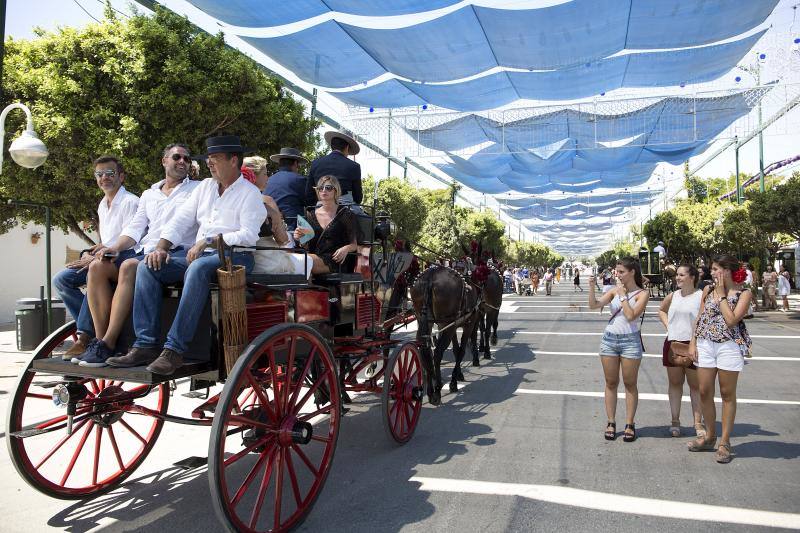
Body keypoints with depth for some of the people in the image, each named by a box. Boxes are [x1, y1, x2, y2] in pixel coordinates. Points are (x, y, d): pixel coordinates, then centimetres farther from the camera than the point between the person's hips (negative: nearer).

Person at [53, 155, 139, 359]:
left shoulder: (130, 202, -8)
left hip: (124, 260, -9)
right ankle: (91, 328, -13)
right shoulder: (102, 205, 21)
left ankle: (84, 338, -28)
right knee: (61, 279, -6)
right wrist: (90, 254, 4)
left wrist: (94, 259, -18)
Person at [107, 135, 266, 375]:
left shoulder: (250, 193, 1)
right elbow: (181, 219, 16)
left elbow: (249, 235, -14)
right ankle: (146, 345, -17)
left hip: (234, 256, -7)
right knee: (147, 266, -12)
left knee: (198, 268, -38)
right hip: (198, 254, 7)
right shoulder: (205, 186, 22)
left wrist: (209, 241, -19)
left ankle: (174, 349, -36)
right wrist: (161, 247, 0)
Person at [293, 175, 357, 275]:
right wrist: (300, 238, -2)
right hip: (315, 257, 4)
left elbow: (354, 244, 7)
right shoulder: (312, 215, 18)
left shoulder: (344, 213, 6)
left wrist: (346, 248, -15)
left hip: (333, 261, -4)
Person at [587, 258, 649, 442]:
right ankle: (611, 423, 16)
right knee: (611, 383, 8)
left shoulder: (642, 294, -4)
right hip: (609, 339, 4)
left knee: (630, 384, 5)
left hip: (630, 341, -4)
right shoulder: (614, 291, 6)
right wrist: (591, 287, -14)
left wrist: (623, 295, -11)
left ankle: (629, 424, 14)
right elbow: (593, 305, -2)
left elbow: (631, 316, -17)